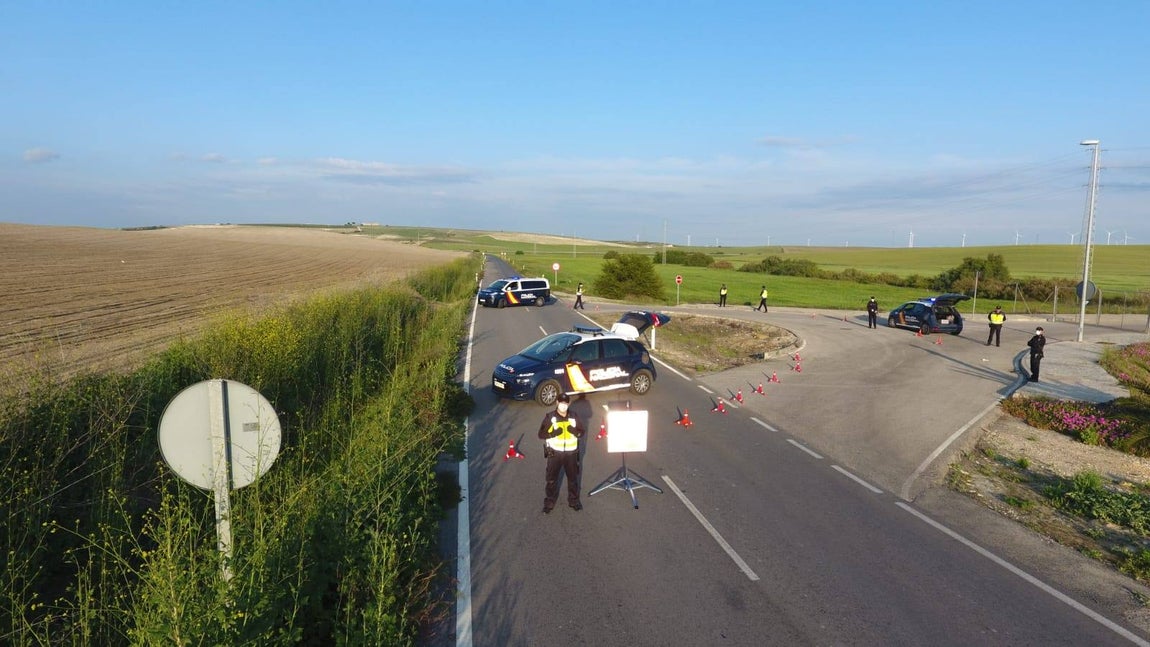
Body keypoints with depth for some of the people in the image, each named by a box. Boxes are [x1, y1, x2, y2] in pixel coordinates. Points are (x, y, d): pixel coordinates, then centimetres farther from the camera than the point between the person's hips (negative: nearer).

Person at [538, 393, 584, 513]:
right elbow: (541, 434, -7)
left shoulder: (573, 417, 0)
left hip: (570, 453, 2)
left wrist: (574, 431, -18)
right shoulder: (550, 417, -8)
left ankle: (574, 500, 33)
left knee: (573, 478, 15)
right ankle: (549, 502, 22)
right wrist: (554, 433, -24)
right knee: (552, 479, 7)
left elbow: (581, 432, 5)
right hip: (555, 453, -2)